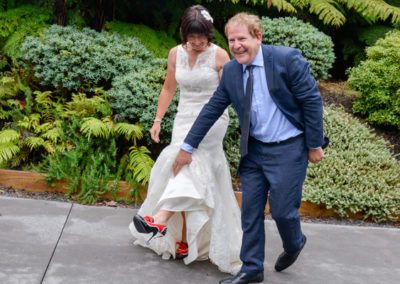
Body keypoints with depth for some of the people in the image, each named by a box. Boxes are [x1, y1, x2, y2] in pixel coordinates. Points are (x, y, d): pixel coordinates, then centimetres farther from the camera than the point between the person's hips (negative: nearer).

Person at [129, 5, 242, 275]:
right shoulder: (176, 53, 3)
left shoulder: (219, 55, -9)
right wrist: (158, 120, 9)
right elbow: (169, 89, 12)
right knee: (190, 177, 3)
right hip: (184, 119, 5)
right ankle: (185, 240, 9)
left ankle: (161, 220, -38)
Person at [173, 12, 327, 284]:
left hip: (288, 148, -5)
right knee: (250, 210, 7)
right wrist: (188, 147, 6)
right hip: (254, 149, 5)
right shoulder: (230, 71, 0)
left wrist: (314, 145, -10)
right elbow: (211, 110, 6)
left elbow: (312, 100, -12)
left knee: (282, 209, -1)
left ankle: (295, 244, 33)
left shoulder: (287, 58, -16)